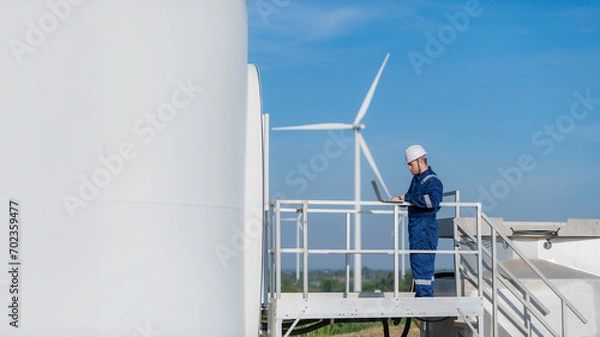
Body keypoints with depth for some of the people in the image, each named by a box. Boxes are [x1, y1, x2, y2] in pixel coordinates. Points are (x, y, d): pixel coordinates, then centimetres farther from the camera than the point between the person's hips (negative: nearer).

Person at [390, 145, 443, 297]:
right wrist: (401, 199, 8)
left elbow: (432, 200, -31)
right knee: (417, 263, 14)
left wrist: (408, 197, -24)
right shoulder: (416, 179, 16)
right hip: (416, 229, 10)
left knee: (422, 264, -9)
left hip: (426, 229, -10)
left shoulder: (432, 181, -13)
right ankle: (421, 296, 21)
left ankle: (425, 295, -6)